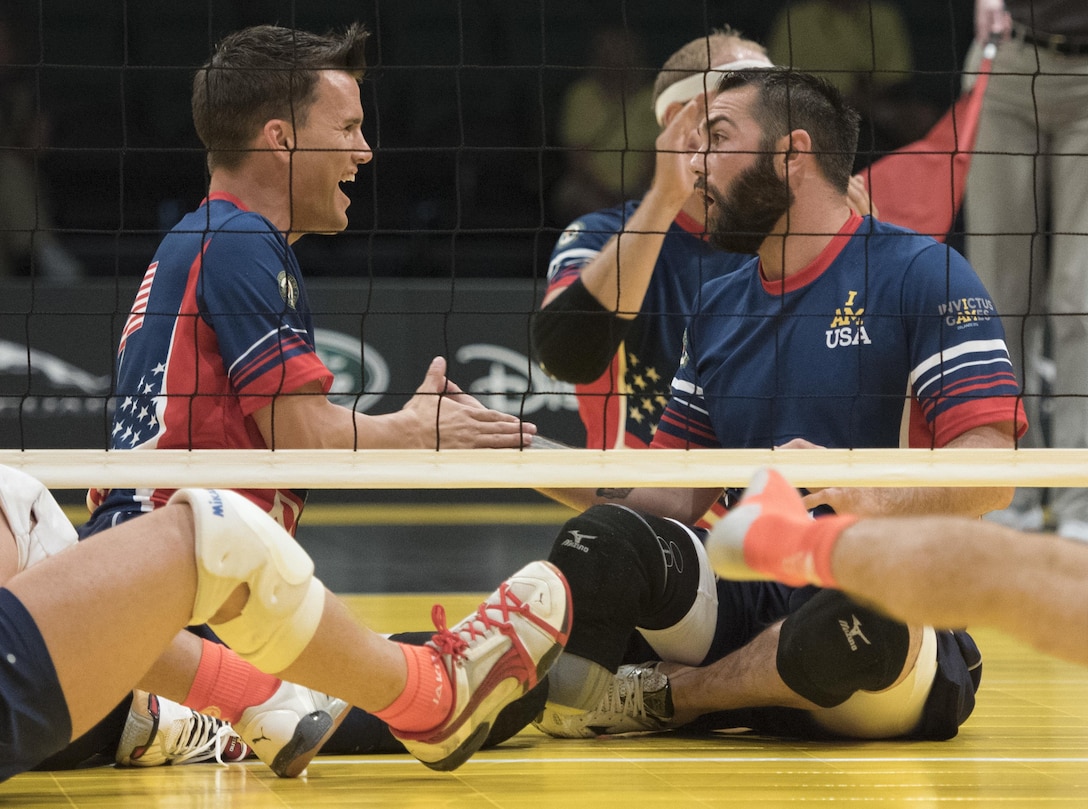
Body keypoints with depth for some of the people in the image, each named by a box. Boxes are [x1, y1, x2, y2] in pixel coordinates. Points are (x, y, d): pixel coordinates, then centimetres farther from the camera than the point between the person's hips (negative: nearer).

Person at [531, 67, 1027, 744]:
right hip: (756, 604, 4)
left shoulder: (921, 274, -3)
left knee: (863, 619, -40)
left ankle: (662, 700, -13)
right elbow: (679, 497, 16)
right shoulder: (719, 307, 19)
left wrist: (871, 499, -32)